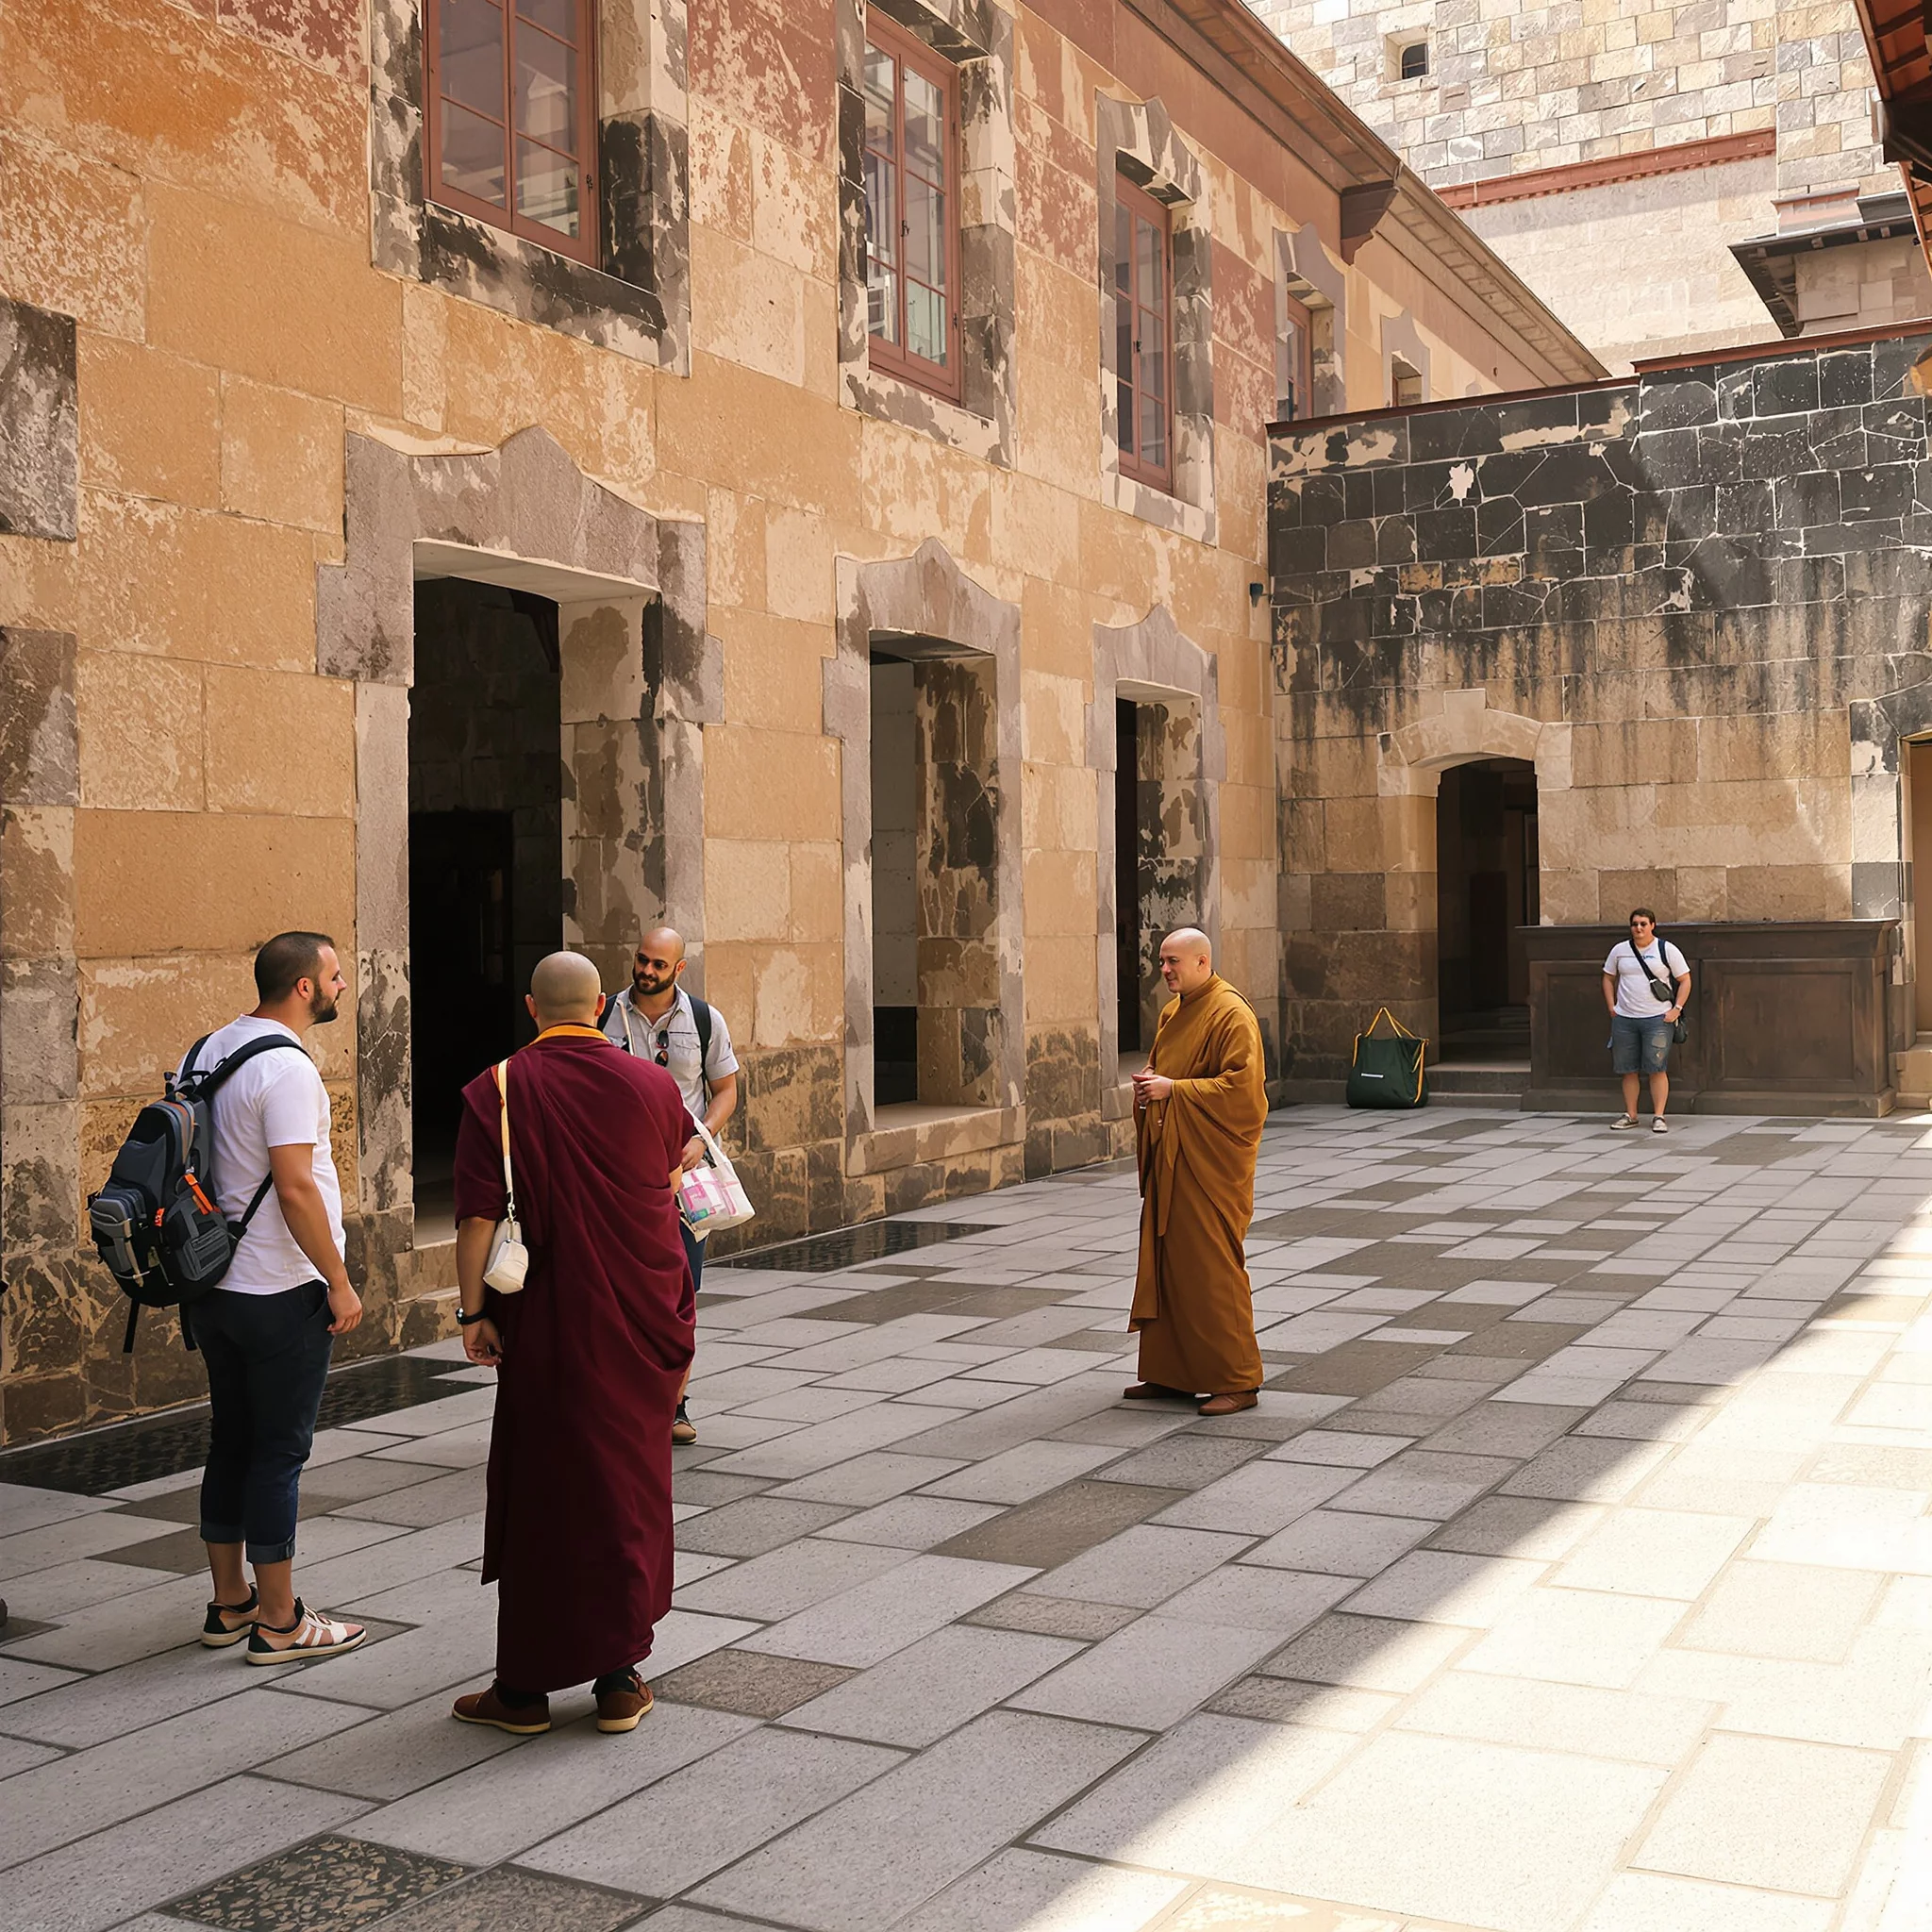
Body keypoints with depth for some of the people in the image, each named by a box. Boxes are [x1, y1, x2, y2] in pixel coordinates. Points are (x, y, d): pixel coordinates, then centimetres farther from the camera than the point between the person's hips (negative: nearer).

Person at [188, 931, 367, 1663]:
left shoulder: (208, 1051, 9)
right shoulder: (286, 1068, -18)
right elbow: (295, 1189, -23)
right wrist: (339, 1283, -15)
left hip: (213, 1285, 9)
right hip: (280, 1292, -9)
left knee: (230, 1441, 16)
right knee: (280, 1450, 0)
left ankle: (229, 1604, 26)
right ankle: (277, 1621, 8)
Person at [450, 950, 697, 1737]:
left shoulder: (496, 1092, -9)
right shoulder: (652, 1085, -2)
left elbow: (477, 1216, -13)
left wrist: (473, 1311, -5)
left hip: (547, 1328, -2)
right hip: (644, 1323, 2)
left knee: (539, 1498, 9)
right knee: (631, 1491, 13)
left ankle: (526, 1687, 16)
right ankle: (620, 1679, 18)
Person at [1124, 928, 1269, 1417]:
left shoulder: (1231, 1015, -13)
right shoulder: (1173, 1012, 14)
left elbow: (1241, 1087, -21)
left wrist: (1174, 1089, -19)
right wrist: (1148, 1082, 3)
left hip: (1210, 1162, -9)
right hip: (1168, 1157, 9)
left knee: (1212, 1269, -5)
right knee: (1166, 1262, 11)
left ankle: (1236, 1381, 4)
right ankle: (1172, 1373, 20)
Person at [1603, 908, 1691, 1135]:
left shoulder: (1666, 950, 1)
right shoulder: (1620, 950, 10)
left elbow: (1685, 980, 4)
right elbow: (1608, 979, 19)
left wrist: (1676, 1009, -5)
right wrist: (1612, 1007, 8)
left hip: (1658, 1019, -3)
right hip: (1624, 1020, 3)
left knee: (1657, 1069, -6)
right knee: (1627, 1070, 7)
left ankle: (1658, 1117, -2)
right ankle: (1630, 1115, 16)